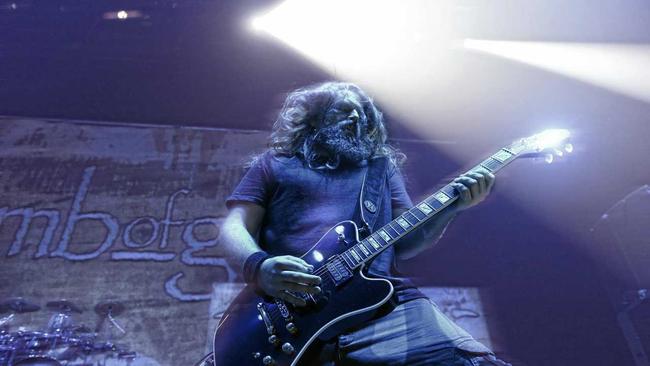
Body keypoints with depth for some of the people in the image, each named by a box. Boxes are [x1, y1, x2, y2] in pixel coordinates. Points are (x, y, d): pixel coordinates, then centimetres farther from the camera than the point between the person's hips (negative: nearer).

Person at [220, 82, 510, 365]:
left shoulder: (382, 168, 24)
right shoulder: (273, 164, 19)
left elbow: (404, 244, 18)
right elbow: (235, 227, 9)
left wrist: (451, 206, 1)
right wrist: (258, 266, -13)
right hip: (293, 309, -2)